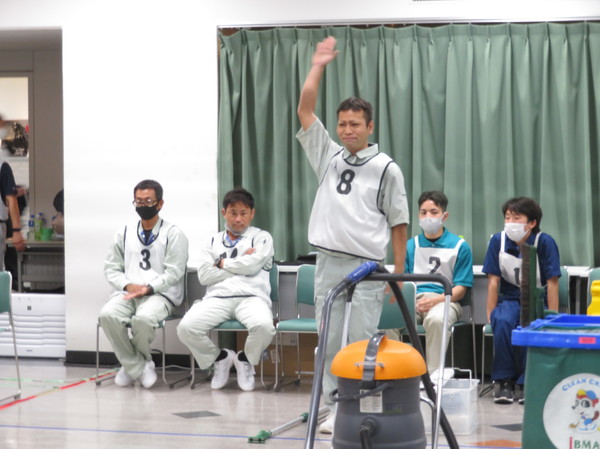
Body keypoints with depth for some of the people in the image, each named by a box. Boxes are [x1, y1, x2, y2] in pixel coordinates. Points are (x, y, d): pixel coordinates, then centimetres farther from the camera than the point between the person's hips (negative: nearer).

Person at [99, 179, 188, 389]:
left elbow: (174, 272, -2)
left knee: (144, 317, -37)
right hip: (127, 293, 4)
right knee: (107, 315, -29)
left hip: (160, 293, -4)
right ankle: (139, 367, -15)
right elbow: (111, 268, 14)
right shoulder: (124, 234, 18)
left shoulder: (173, 234, 6)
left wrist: (149, 288, -16)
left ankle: (131, 364, -6)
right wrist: (128, 285, -6)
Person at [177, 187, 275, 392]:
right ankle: (219, 358, 5)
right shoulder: (213, 241, 23)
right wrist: (241, 265, 4)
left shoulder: (262, 237, 17)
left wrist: (222, 263, 8)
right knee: (186, 327, -27)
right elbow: (204, 275, 6)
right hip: (217, 298, 2)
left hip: (251, 297, -2)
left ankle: (245, 360, 0)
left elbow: (253, 265, -4)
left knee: (264, 326, -37)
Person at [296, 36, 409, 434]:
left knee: (362, 342, -3)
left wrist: (399, 272, -1)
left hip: (366, 268, -4)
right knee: (331, 341, 6)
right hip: (328, 264, 4)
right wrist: (318, 66, 1)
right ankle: (337, 408, 13)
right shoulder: (328, 156, 10)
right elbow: (305, 111, 5)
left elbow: (399, 223, 1)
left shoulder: (386, 168, -1)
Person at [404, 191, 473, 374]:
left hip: (444, 299, -3)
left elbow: (460, 289, 2)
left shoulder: (460, 246, 7)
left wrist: (435, 300, -17)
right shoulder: (410, 246, 17)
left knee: (436, 319, -40)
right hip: (412, 299, 3)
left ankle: (434, 374, -30)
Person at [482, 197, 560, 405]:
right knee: (503, 322, -32)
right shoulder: (498, 241, -5)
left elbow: (552, 283, -11)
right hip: (509, 299, 2)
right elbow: (493, 280, -3)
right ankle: (503, 380, -18)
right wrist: (491, 314, -7)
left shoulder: (544, 242, -12)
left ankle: (524, 382, -18)